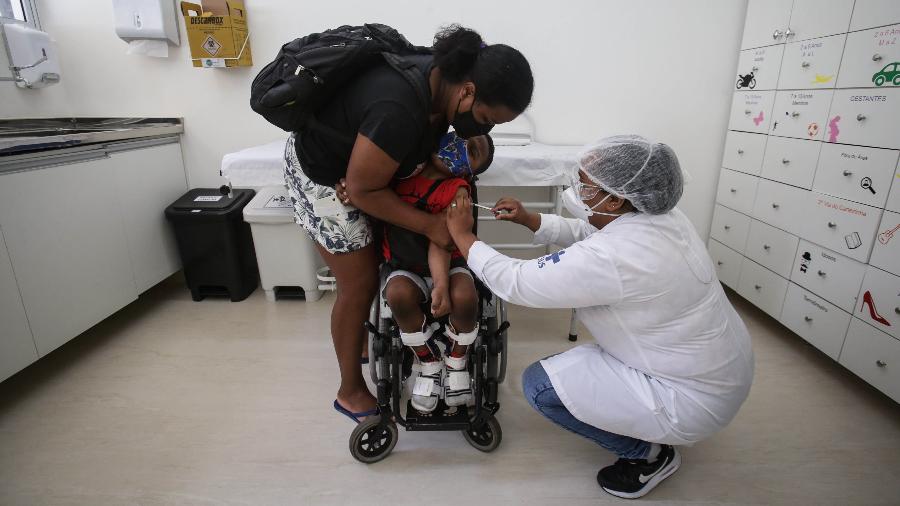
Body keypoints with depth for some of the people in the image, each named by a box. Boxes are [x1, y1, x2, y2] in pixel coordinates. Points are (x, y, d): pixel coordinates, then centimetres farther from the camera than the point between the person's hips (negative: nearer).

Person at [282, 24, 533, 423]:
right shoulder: (400, 110, -38)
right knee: (359, 284, -2)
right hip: (321, 174, -8)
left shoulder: (441, 79, -12)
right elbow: (363, 189, -27)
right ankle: (351, 393, 17)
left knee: (377, 260, 15)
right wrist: (431, 225, -22)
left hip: (356, 161, 8)